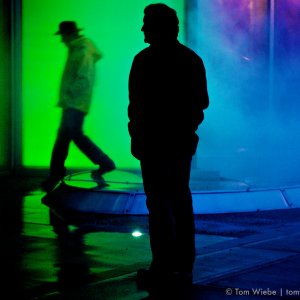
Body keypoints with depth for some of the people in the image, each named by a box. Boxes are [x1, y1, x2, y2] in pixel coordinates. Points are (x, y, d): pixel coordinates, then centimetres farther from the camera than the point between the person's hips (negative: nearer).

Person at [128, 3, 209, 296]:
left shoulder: (145, 60, -11)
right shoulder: (193, 60, 9)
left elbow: (138, 105, -15)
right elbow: (202, 101, 12)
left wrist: (137, 138, -6)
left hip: (154, 142, -6)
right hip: (184, 141, 7)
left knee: (159, 203, -3)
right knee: (181, 200, 12)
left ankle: (163, 269, -3)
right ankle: (184, 268, 16)